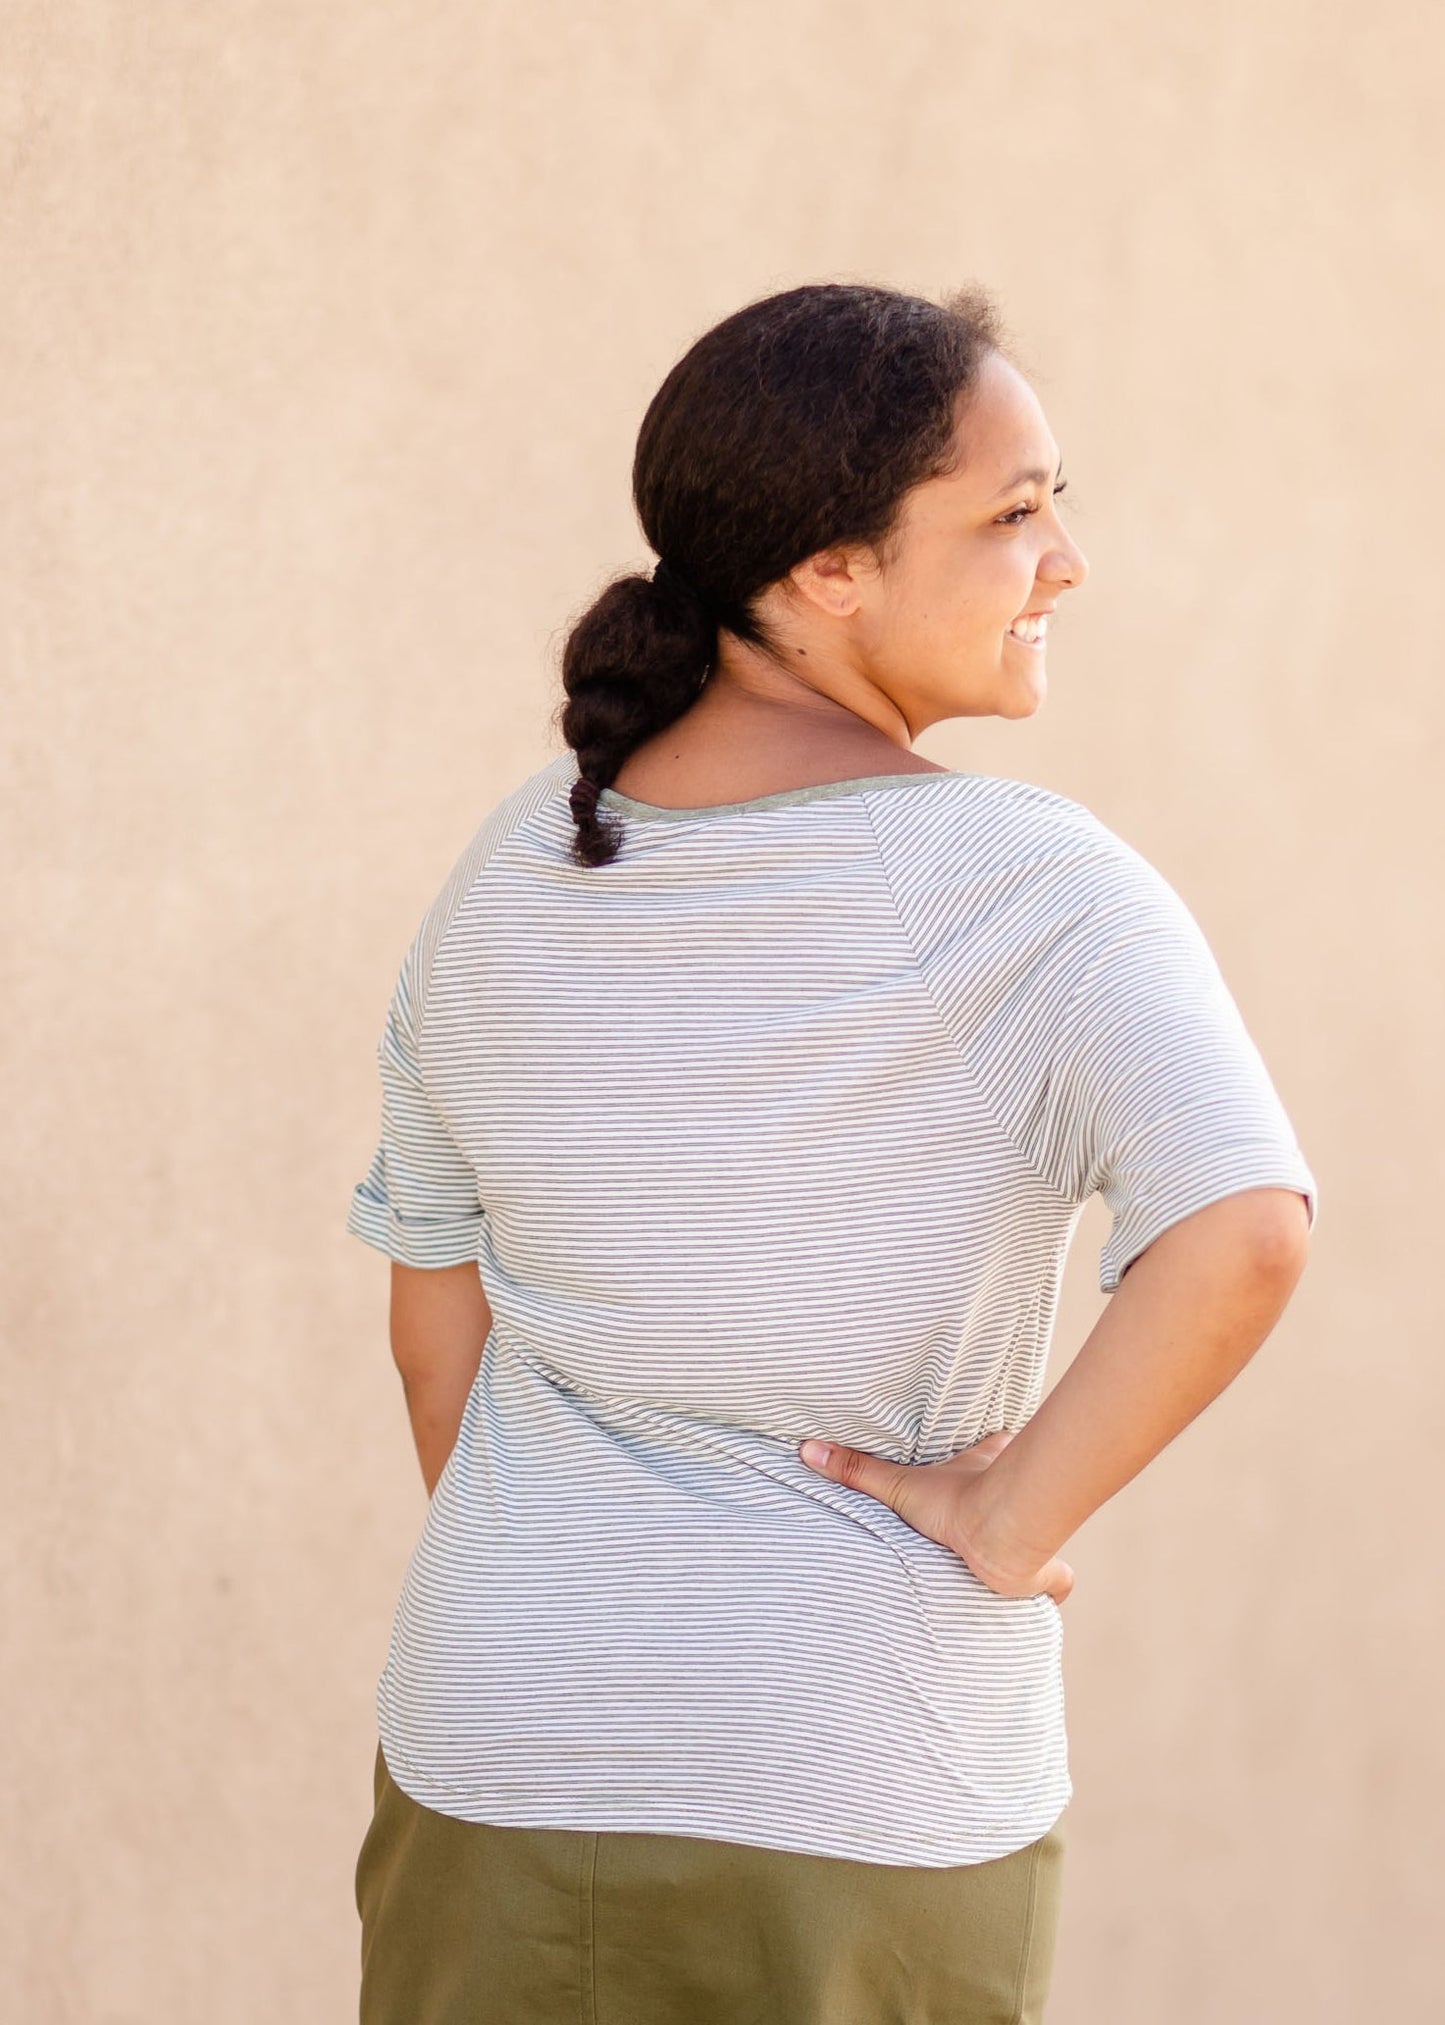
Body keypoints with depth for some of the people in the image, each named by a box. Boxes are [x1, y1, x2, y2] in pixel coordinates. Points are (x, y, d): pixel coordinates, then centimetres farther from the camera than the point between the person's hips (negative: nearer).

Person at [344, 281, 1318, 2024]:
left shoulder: (509, 878, -2)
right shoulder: (1037, 893, -17)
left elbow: (435, 1322, 7)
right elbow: (1245, 1236, -32)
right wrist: (1011, 1520, -18)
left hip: (504, 1783, 4)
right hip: (867, 1812, -3)